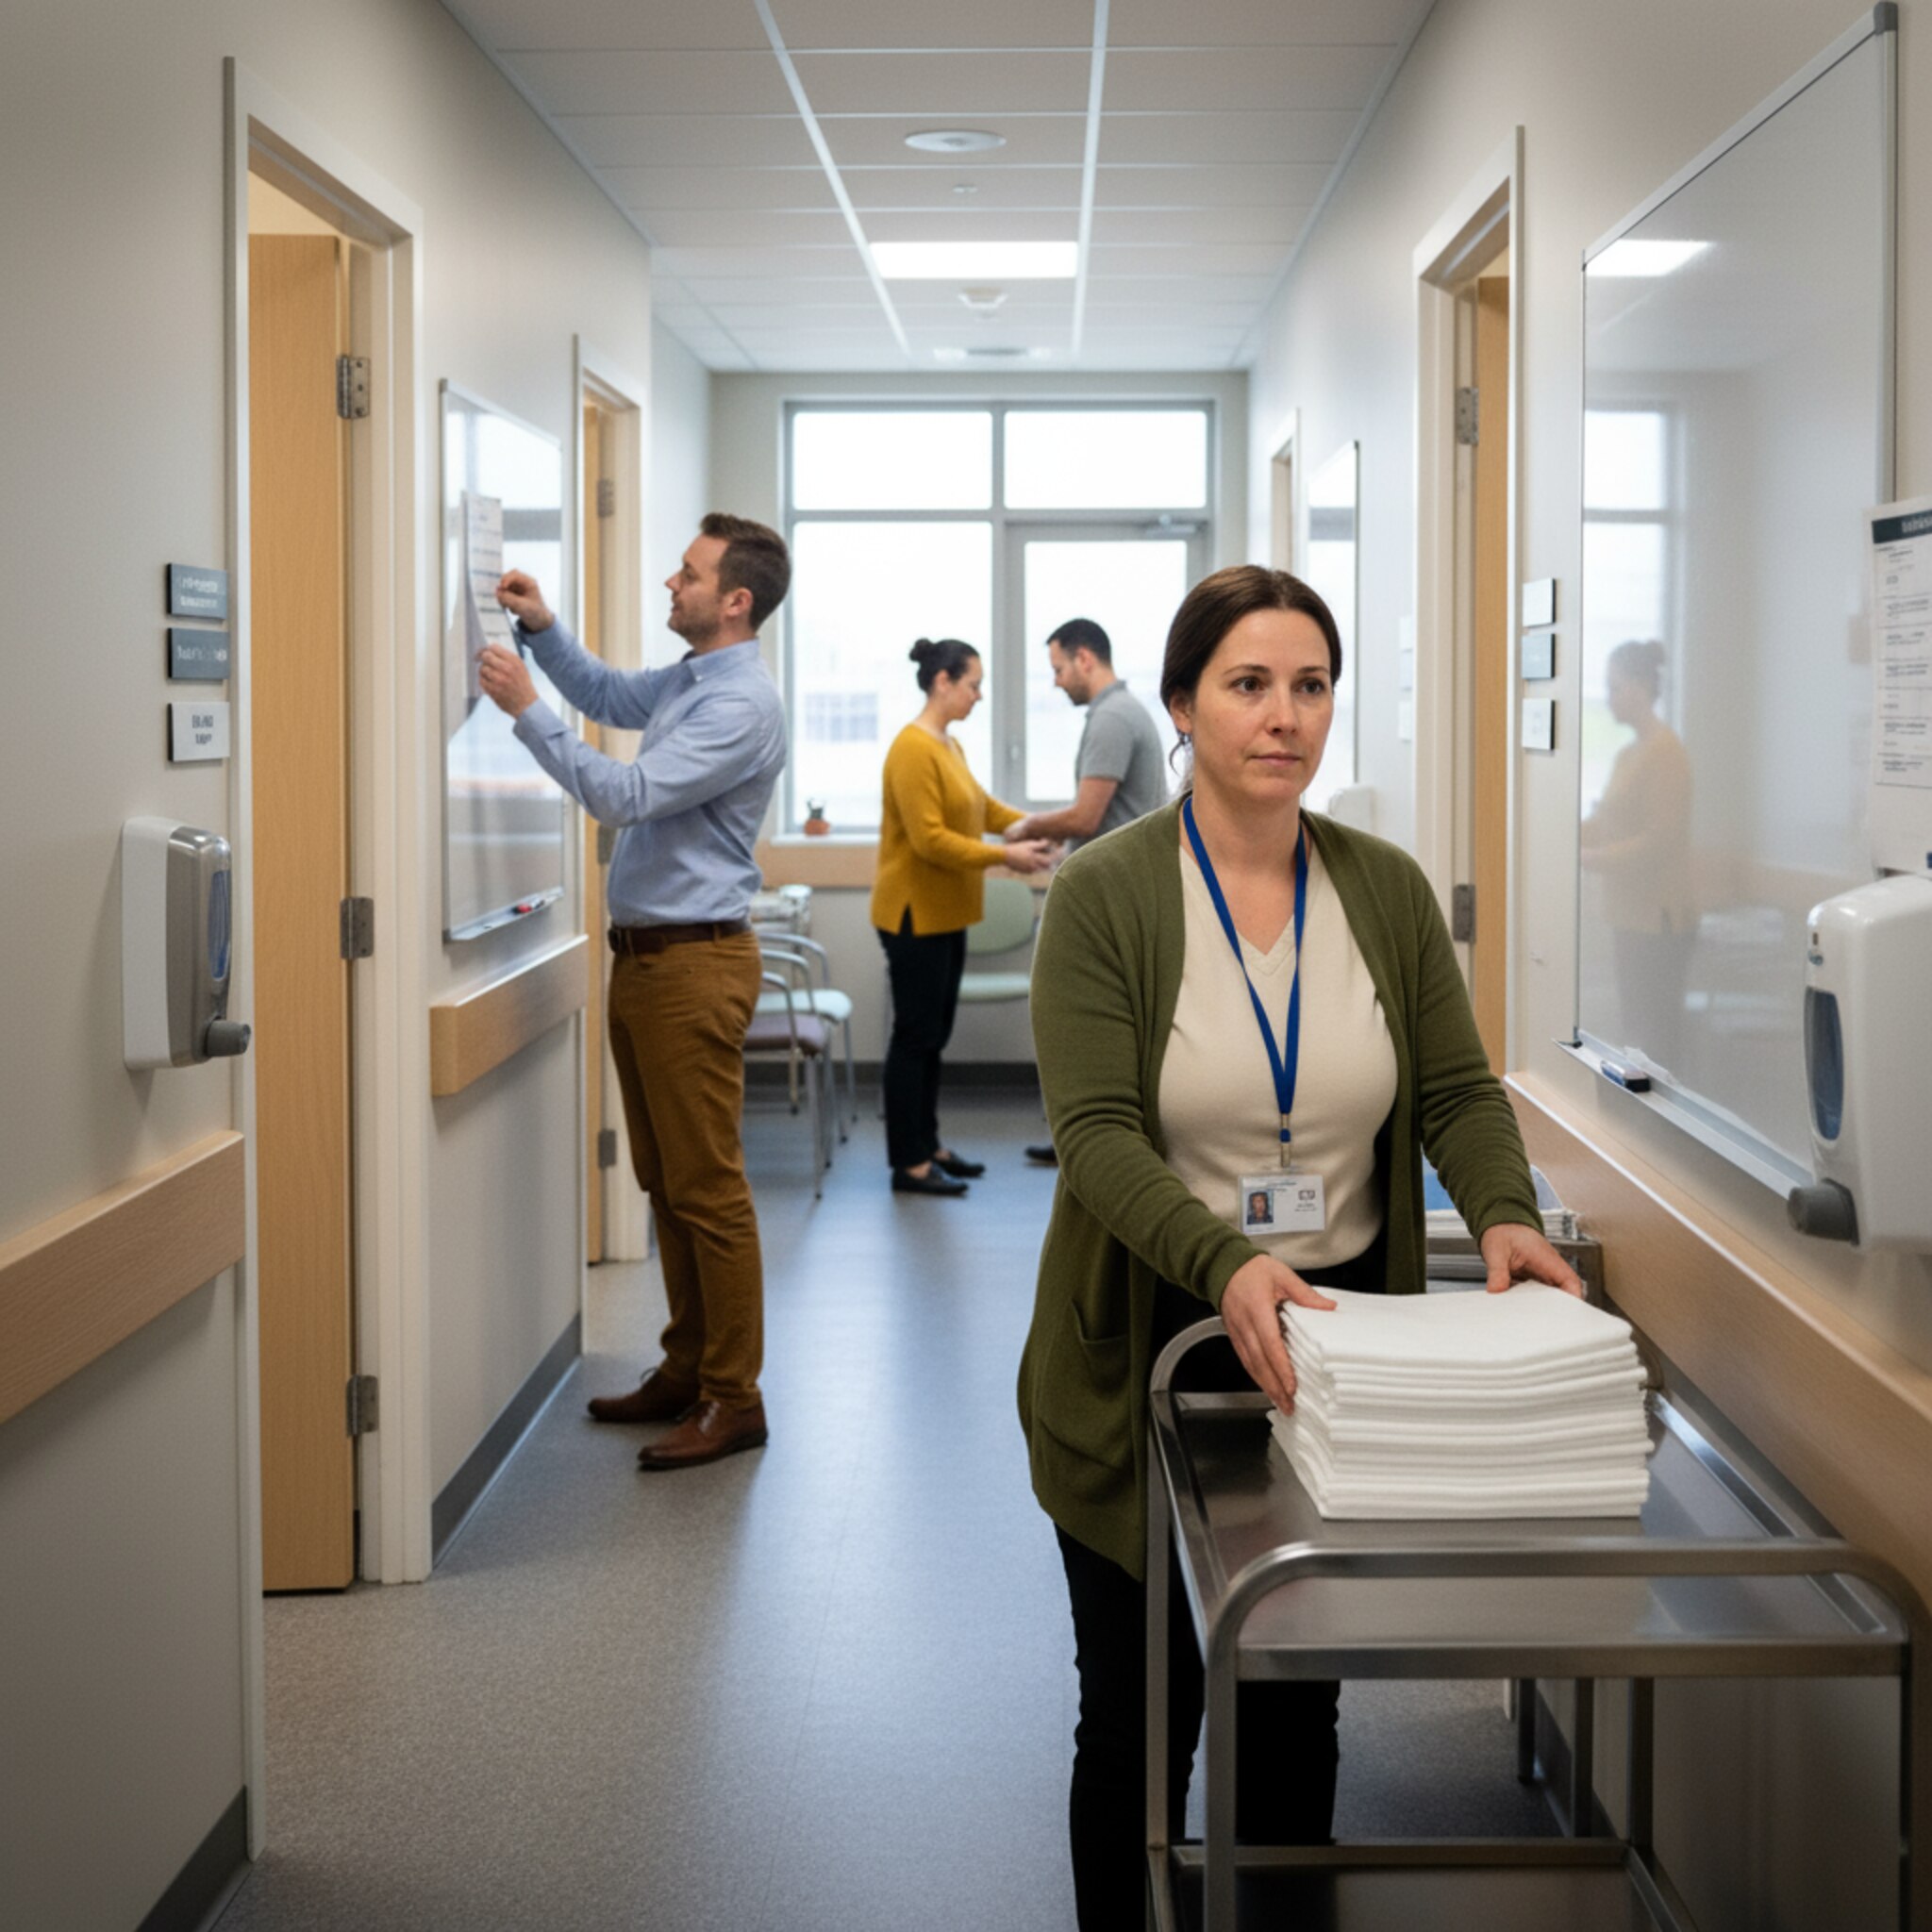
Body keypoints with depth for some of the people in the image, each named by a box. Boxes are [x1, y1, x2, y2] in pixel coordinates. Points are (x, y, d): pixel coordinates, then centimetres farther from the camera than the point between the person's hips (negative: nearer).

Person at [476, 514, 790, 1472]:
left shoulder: (742, 707, -17)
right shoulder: (686, 680, 13)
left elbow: (628, 794, -22)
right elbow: (607, 694, 32)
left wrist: (527, 709, -18)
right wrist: (543, 628, 15)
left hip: (694, 961, -10)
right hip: (644, 954, 10)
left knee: (707, 1188, -5)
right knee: (665, 1179, 15)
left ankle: (733, 1396, 2)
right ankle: (687, 1368, 24)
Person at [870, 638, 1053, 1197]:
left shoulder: (950, 746, 11)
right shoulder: (912, 749, -18)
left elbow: (980, 805, 23)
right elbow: (929, 839, -23)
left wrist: (1029, 827, 9)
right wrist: (1003, 856, -21)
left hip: (945, 916, 9)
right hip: (916, 915, -9)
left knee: (933, 1035, 15)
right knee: (915, 1036, -4)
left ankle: (927, 1145, 23)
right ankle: (909, 1164, 2)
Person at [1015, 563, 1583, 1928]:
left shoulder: (1388, 890, 3)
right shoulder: (1104, 895, -10)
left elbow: (1459, 1090, 2)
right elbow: (1097, 1135, -18)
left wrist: (1506, 1216, -19)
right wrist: (1227, 1265, -34)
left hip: (1334, 1346, 3)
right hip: (1155, 1348, -3)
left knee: (1298, 1709, 14)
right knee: (1141, 1717, 7)